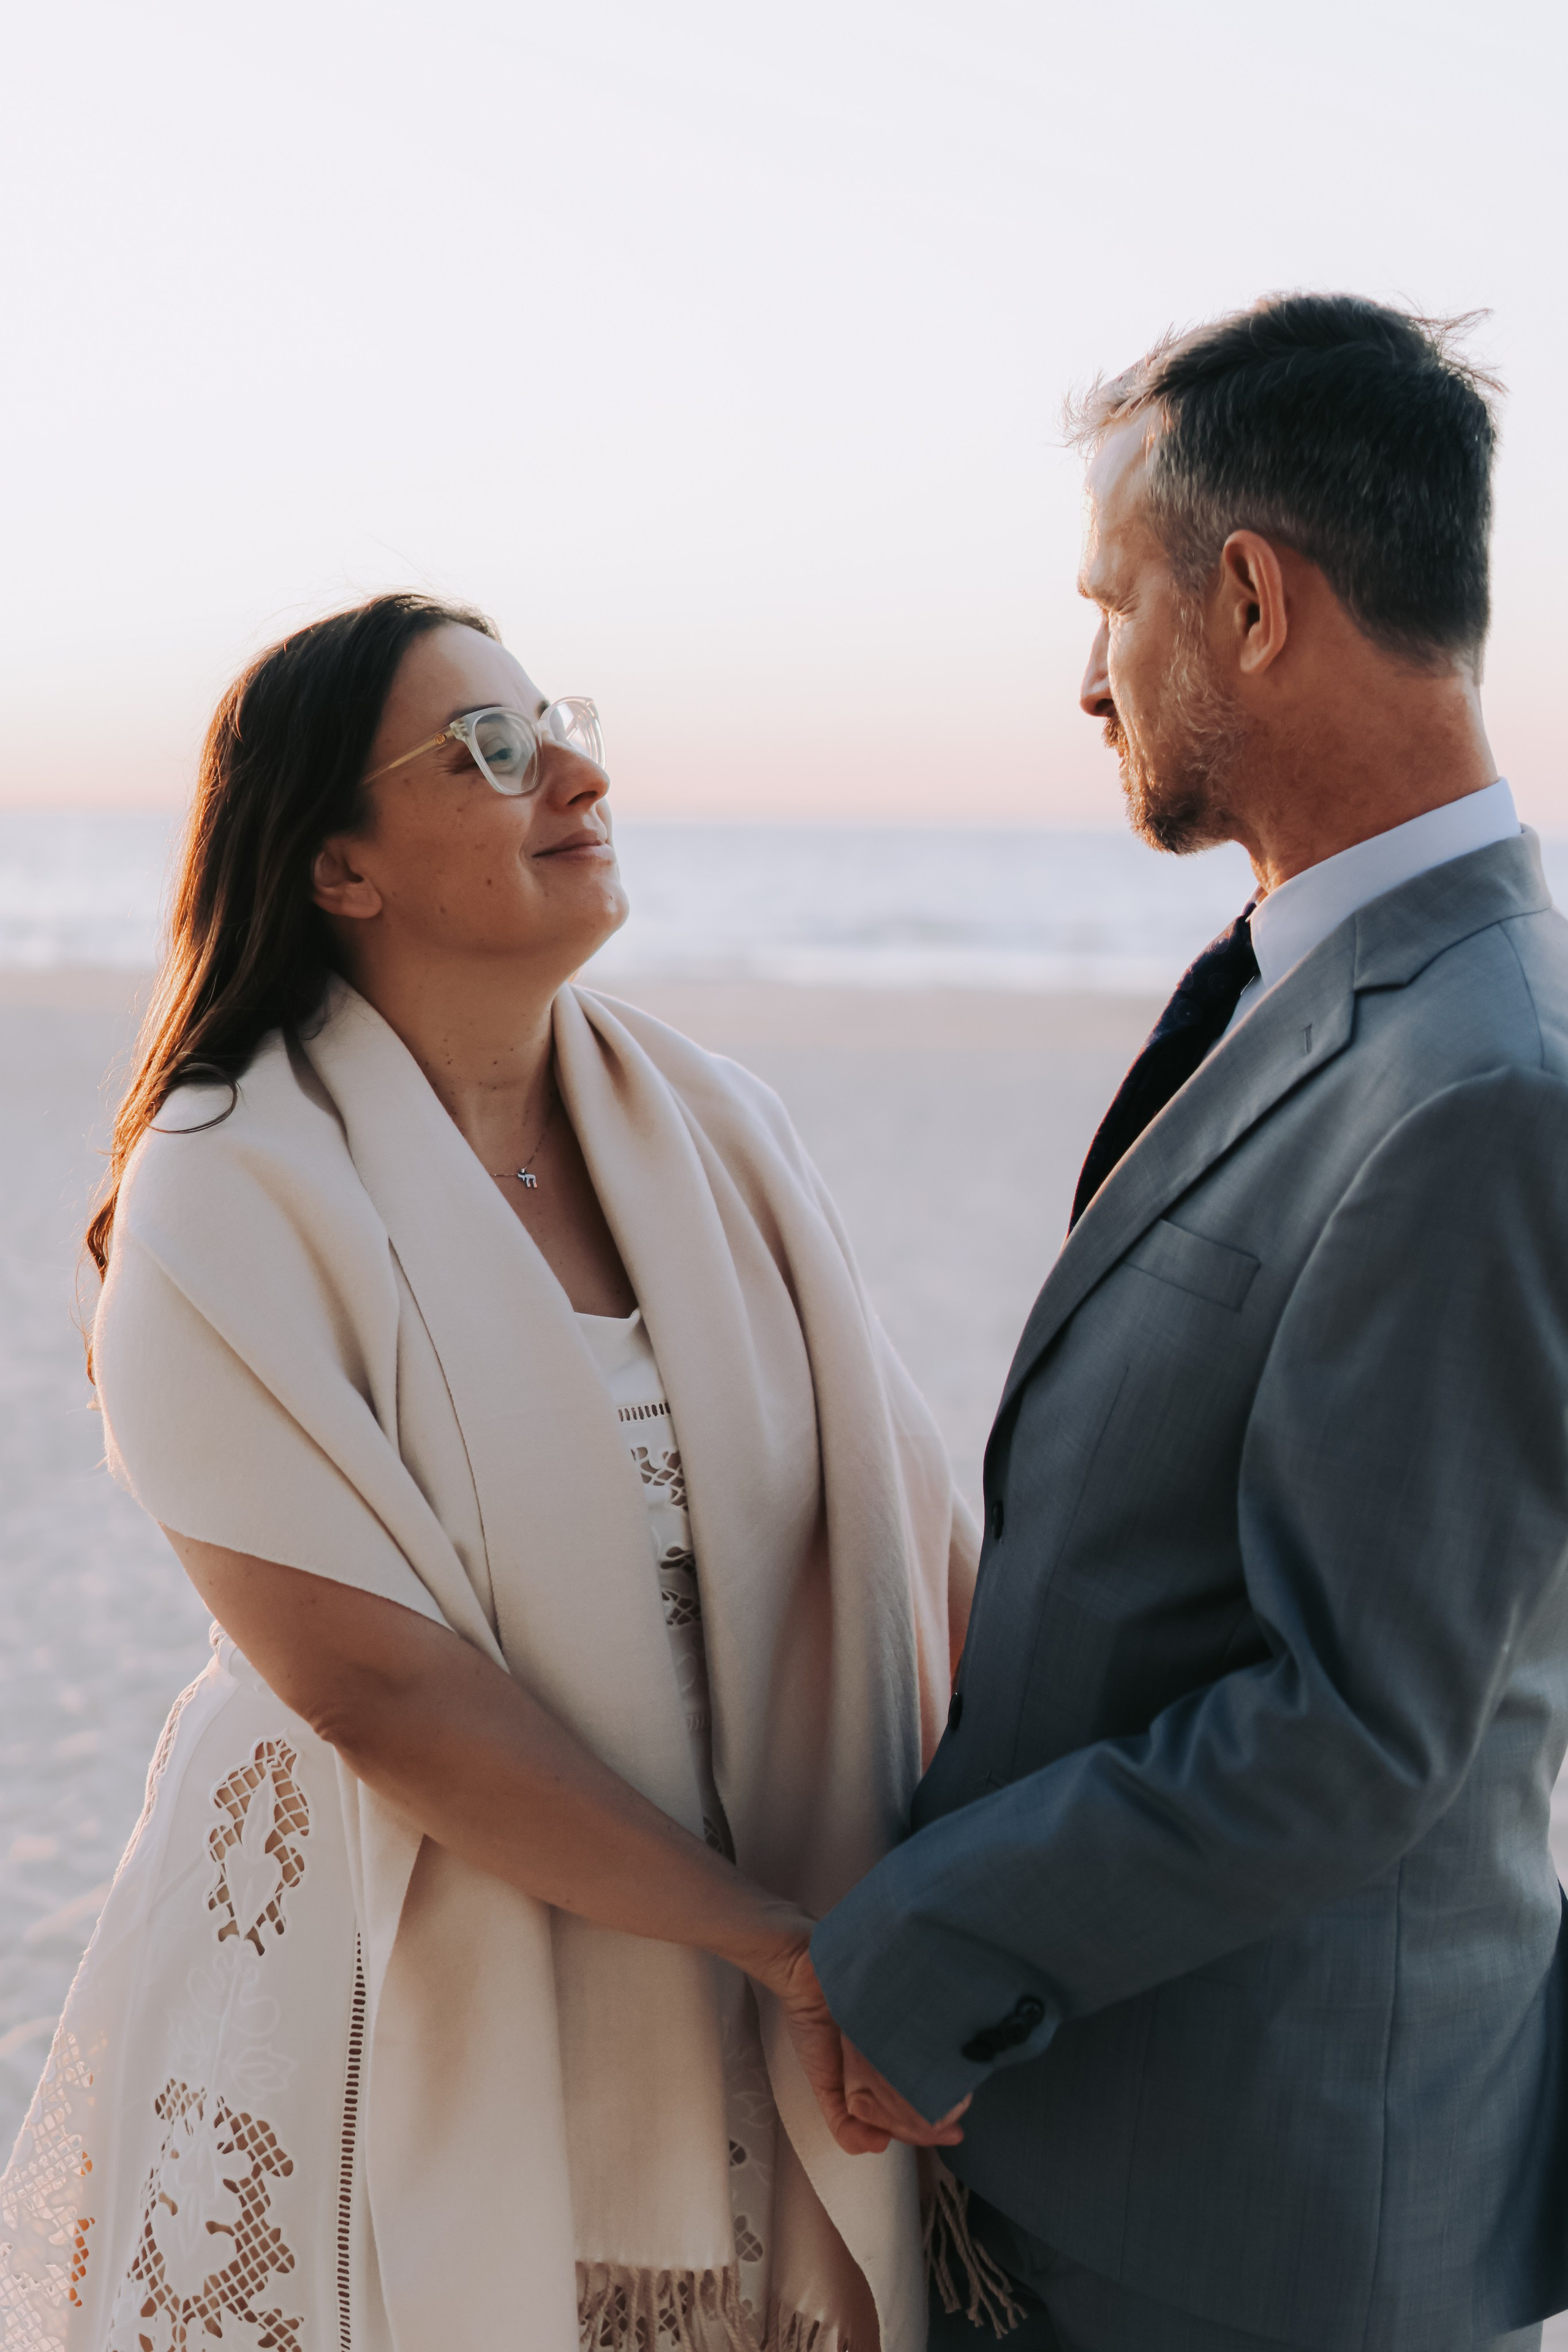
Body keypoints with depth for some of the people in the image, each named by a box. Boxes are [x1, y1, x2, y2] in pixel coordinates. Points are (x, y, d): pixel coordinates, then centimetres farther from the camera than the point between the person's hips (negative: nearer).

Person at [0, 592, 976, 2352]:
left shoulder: (708, 1128, -1)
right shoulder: (231, 1197, -16)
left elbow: (914, 1527, -3)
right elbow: (378, 1687, -21)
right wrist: (793, 1942, -18)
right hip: (395, 2016, -4)